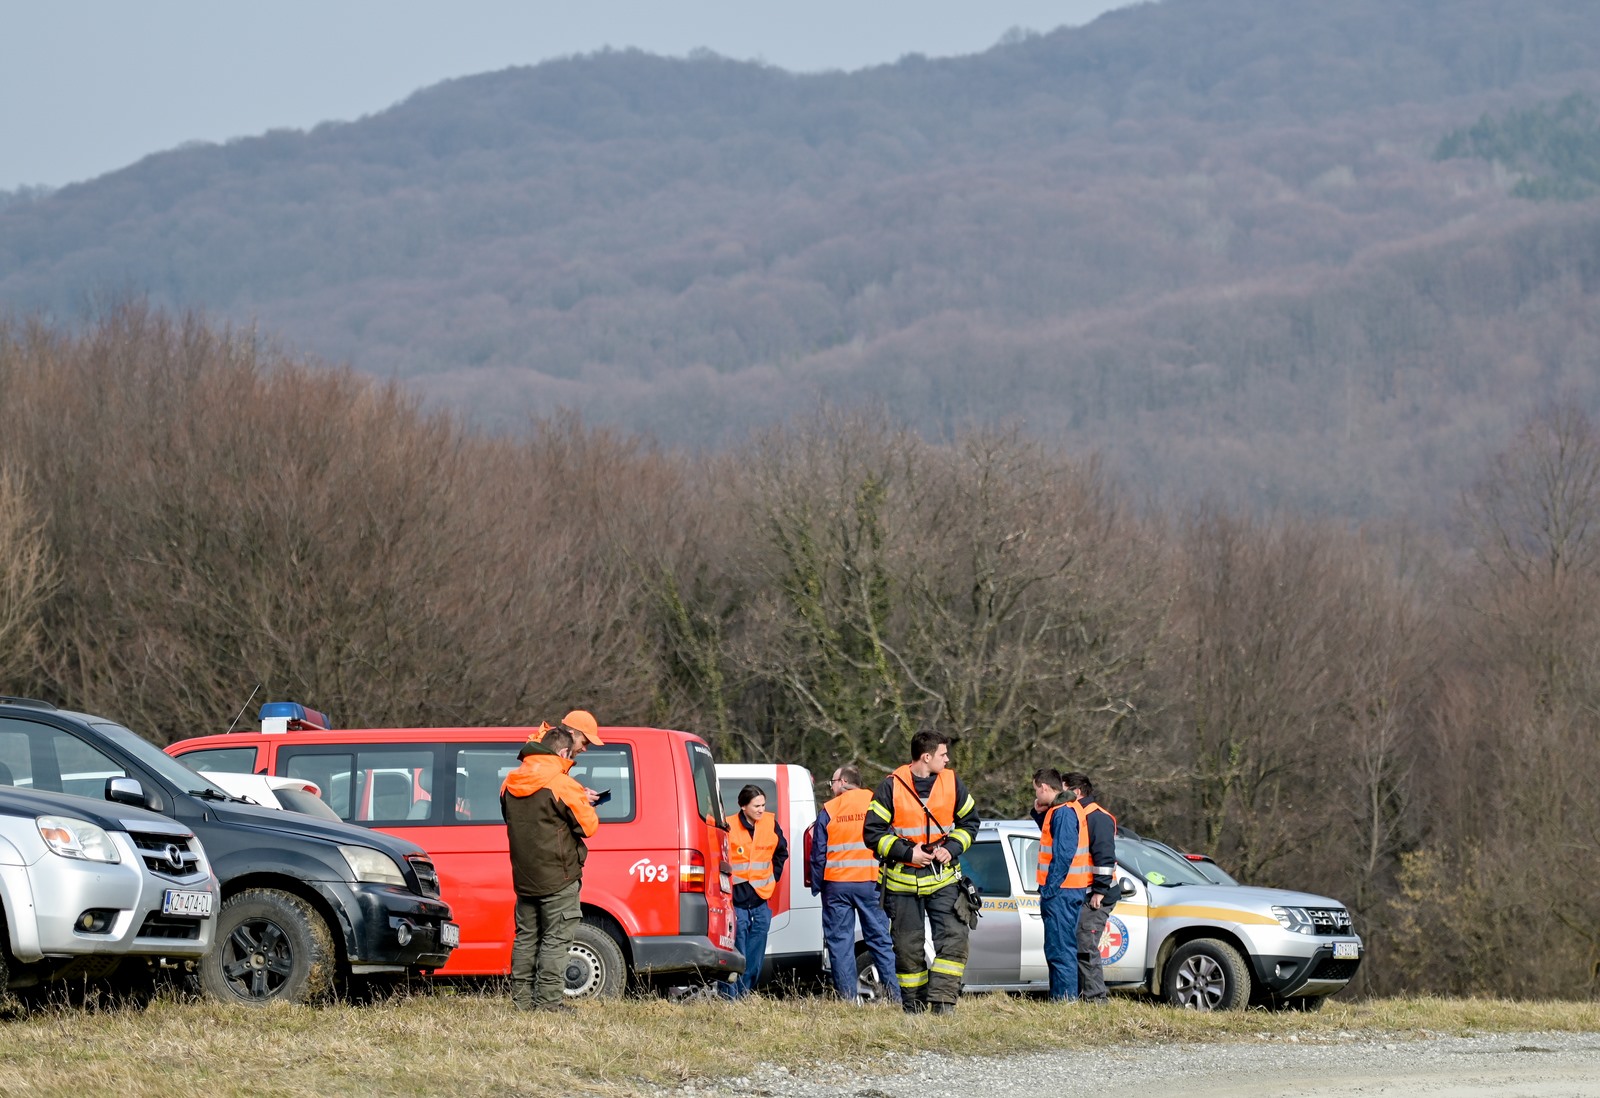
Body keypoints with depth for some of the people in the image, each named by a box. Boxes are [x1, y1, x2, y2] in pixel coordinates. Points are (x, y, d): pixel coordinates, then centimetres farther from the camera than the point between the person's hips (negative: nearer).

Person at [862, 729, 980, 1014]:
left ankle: (943, 1002, -15)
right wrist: (906, 852, -15)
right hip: (903, 881, -2)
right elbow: (873, 833, -5)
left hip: (943, 878, 2)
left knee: (954, 939, -14)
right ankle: (913, 1009, 13)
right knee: (908, 948, 3)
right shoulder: (891, 787, -6)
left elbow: (969, 822, 14)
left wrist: (952, 848, -5)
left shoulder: (952, 783, 3)